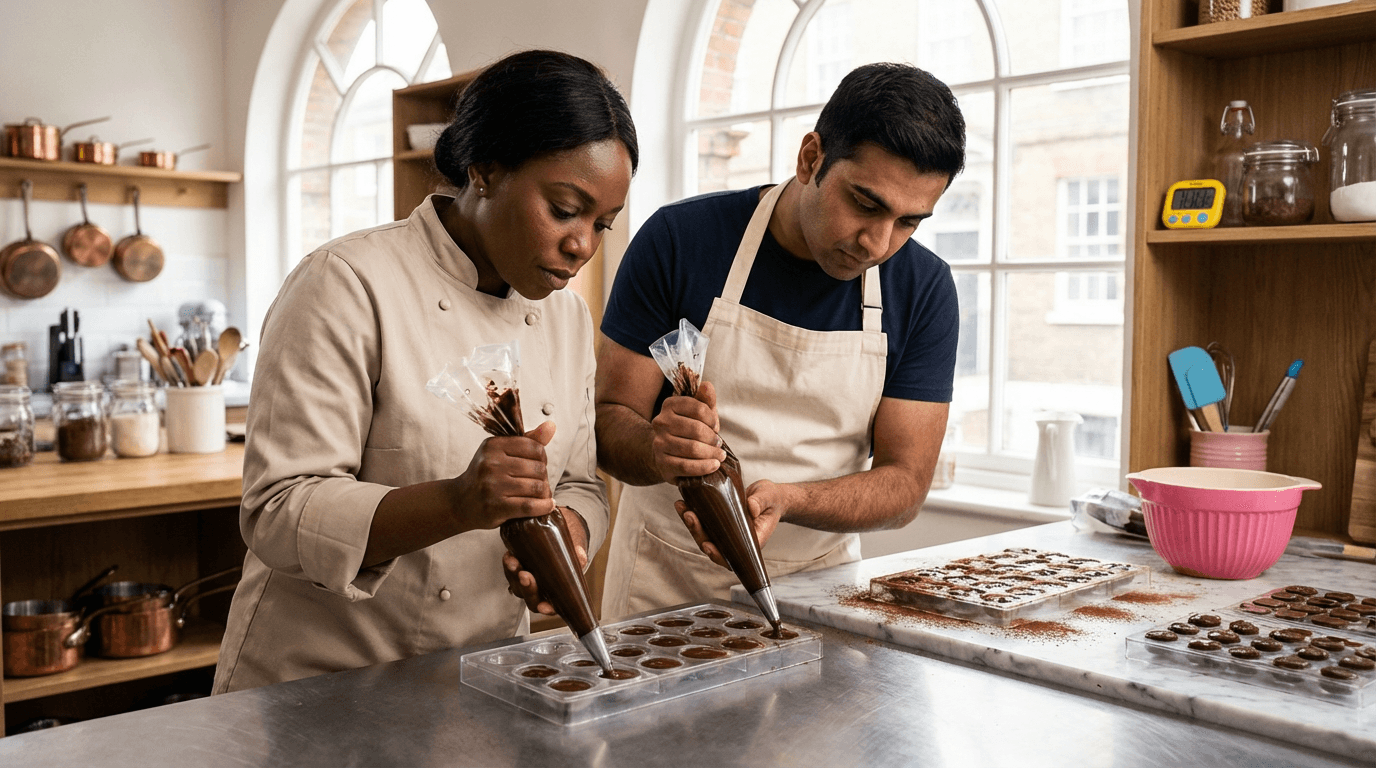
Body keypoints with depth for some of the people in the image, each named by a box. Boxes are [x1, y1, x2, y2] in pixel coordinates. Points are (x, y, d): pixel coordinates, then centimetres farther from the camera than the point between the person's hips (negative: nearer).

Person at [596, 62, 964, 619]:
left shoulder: (924, 289, -8)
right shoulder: (680, 240, -13)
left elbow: (905, 484, -7)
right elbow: (610, 419, -9)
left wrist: (785, 500, -26)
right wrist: (657, 451, -32)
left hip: (819, 581, 2)